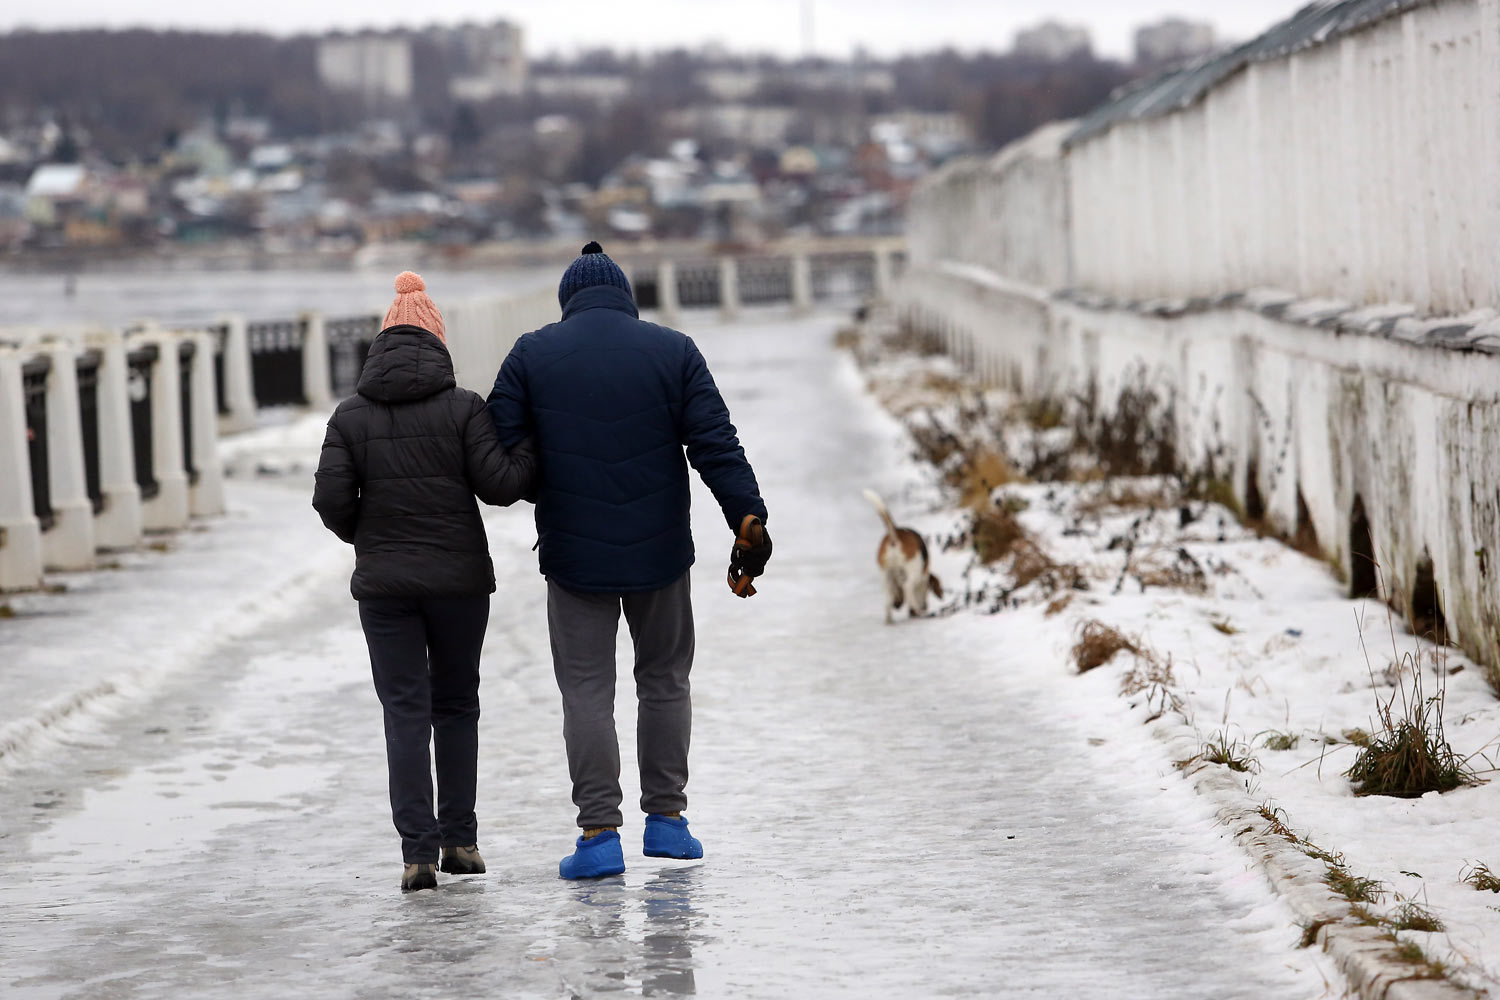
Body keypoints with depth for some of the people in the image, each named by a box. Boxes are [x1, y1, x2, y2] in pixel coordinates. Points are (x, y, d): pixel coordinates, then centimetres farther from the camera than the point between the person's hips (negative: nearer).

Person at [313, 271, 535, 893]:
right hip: (459, 578, 0)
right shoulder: (461, 407, -6)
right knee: (456, 706, 14)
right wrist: (533, 450, 6)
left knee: (405, 712, 1)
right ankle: (460, 838, 15)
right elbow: (498, 485, -10)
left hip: (384, 584, 1)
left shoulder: (351, 415, -1)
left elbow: (331, 499, -5)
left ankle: (418, 849, -8)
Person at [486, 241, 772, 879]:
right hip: (660, 552, 1)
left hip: (574, 556, -1)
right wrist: (751, 523, -5)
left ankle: (599, 834, -3)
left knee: (586, 691, 2)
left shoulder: (532, 355, 0)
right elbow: (717, 445, -5)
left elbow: (498, 446, -4)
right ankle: (666, 819, 16)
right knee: (665, 681, 16)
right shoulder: (673, 352, 1)